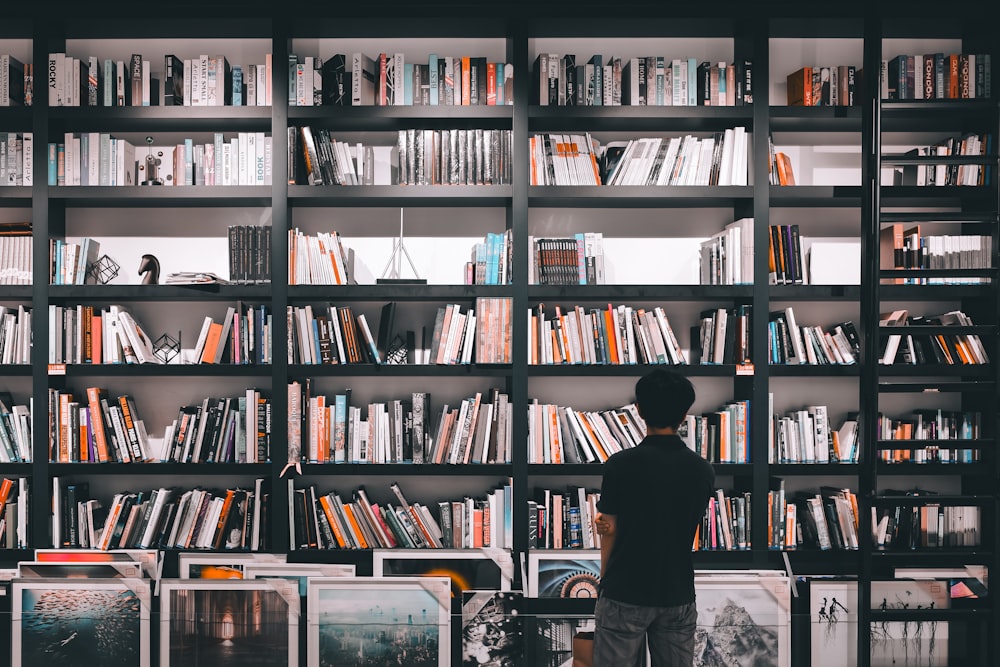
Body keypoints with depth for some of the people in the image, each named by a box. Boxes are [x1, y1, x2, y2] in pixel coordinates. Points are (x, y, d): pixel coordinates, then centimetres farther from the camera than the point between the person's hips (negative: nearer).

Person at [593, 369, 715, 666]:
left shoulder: (620, 464, -13)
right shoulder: (704, 471, -1)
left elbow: (610, 531, -5)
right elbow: (675, 527, 2)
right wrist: (609, 525, -2)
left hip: (625, 595, -3)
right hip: (678, 596, 4)